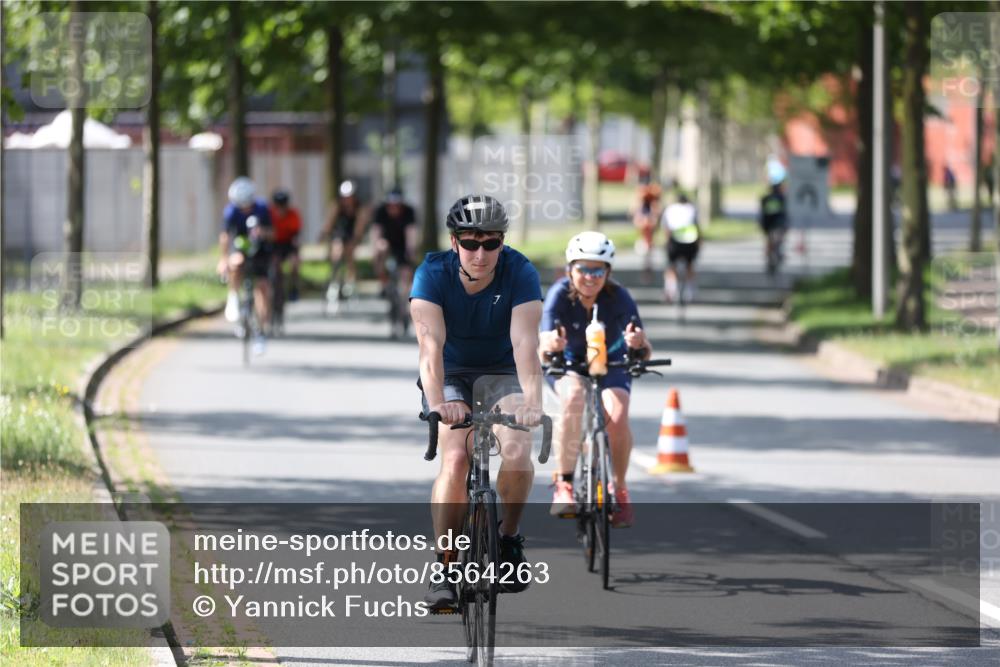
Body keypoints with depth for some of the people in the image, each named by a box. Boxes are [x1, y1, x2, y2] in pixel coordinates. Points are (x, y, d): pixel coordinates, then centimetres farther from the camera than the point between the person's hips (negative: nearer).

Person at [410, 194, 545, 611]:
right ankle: (445, 567, -12)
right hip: (452, 374, 0)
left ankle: (508, 536, 2)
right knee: (455, 460, -23)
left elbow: (525, 343, -36)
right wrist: (436, 402, -52)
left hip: (502, 371, 0)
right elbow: (430, 342, -36)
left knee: (516, 454, -25)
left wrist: (532, 402, -52)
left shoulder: (520, 273, -23)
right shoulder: (433, 274, -23)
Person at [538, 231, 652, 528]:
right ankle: (564, 484, -24)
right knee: (574, 399, -34)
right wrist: (549, 344, -61)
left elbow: (646, 351, -31)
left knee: (617, 416, -26)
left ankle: (619, 489, -2)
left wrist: (639, 343, -56)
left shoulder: (618, 298, -26)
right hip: (568, 364, -1)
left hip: (611, 363, 1)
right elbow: (542, 347, -36)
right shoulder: (560, 295, -26)